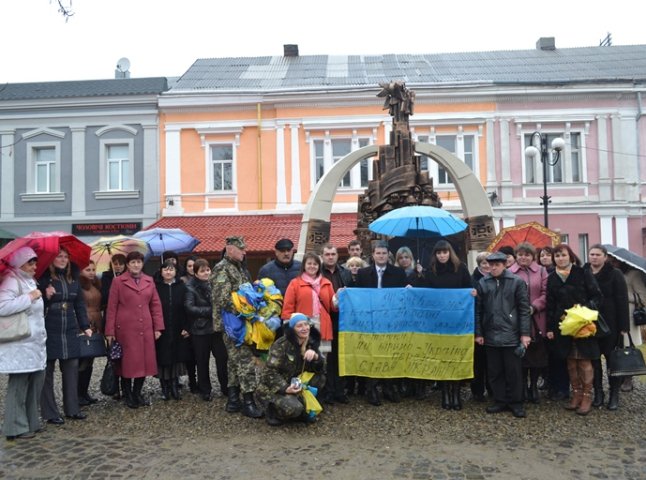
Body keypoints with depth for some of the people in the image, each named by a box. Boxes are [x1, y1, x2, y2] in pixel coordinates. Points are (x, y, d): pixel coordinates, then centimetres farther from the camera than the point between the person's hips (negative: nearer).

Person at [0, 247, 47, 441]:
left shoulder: (29, 281, 17)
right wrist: (30, 297, -22)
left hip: (35, 342, 9)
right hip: (20, 344, -9)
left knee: (36, 383, 12)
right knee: (19, 385, -3)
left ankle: (31, 422, 22)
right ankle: (16, 427, 6)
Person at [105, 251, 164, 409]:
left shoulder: (149, 281, 9)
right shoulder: (118, 281, -1)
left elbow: (156, 304, 9)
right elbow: (111, 307, -1)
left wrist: (158, 327, 3)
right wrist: (110, 331, -4)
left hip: (145, 328, 4)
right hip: (125, 329, -3)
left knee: (145, 360, 6)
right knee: (128, 361, 3)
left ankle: (137, 393, 22)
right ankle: (128, 396, 18)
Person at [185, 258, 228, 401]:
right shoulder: (190, 287, -5)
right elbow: (189, 308, -16)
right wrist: (210, 311, -20)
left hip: (216, 327, 2)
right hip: (200, 330, -2)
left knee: (222, 358, 2)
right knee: (202, 361, 8)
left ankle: (225, 387, 19)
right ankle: (205, 390, 23)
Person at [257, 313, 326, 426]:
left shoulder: (311, 343, -2)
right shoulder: (281, 345, -19)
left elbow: (321, 369, -6)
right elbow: (270, 372, -20)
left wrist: (315, 357, -27)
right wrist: (285, 388, -32)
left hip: (295, 384, 6)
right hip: (272, 387, -6)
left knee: (320, 378, -13)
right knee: (293, 407, -31)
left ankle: (303, 409, 3)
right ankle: (272, 411, 1)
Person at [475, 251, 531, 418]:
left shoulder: (517, 282, -3)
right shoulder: (482, 283, 4)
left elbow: (524, 309, -3)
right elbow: (478, 310, 6)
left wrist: (525, 333, -7)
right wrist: (478, 333, 4)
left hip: (511, 334, -3)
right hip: (491, 335, 3)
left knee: (513, 371, 5)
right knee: (494, 371, 10)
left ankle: (516, 402, 19)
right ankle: (500, 401, 22)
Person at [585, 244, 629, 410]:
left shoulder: (615, 274, -4)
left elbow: (622, 300, -7)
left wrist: (623, 326, -12)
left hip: (610, 323, -2)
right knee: (593, 359, 8)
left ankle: (614, 394, 17)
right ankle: (598, 392, 19)